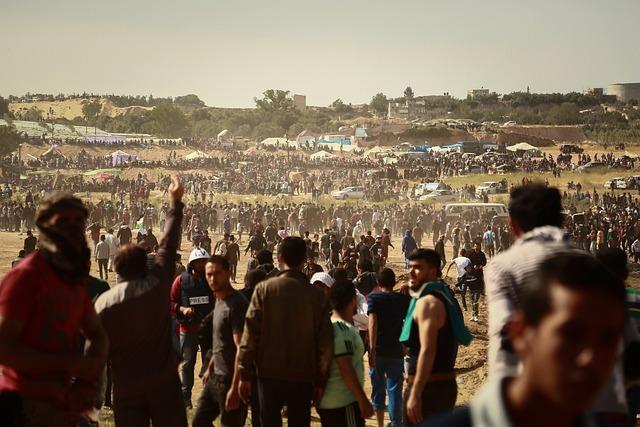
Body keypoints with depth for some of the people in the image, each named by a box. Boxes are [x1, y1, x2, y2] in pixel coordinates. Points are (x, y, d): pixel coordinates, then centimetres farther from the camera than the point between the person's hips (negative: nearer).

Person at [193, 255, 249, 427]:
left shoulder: (237, 304, -19)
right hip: (216, 377, 9)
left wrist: (235, 388, -24)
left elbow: (241, 348, -22)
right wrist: (210, 369, 21)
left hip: (230, 380, -9)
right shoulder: (219, 301, 10)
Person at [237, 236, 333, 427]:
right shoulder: (317, 296, -4)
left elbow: (250, 335, -7)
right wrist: (320, 381, 6)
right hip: (303, 377, 0)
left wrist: (245, 375, -1)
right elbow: (325, 343, -4)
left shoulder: (264, 289, -6)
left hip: (269, 375, 0)